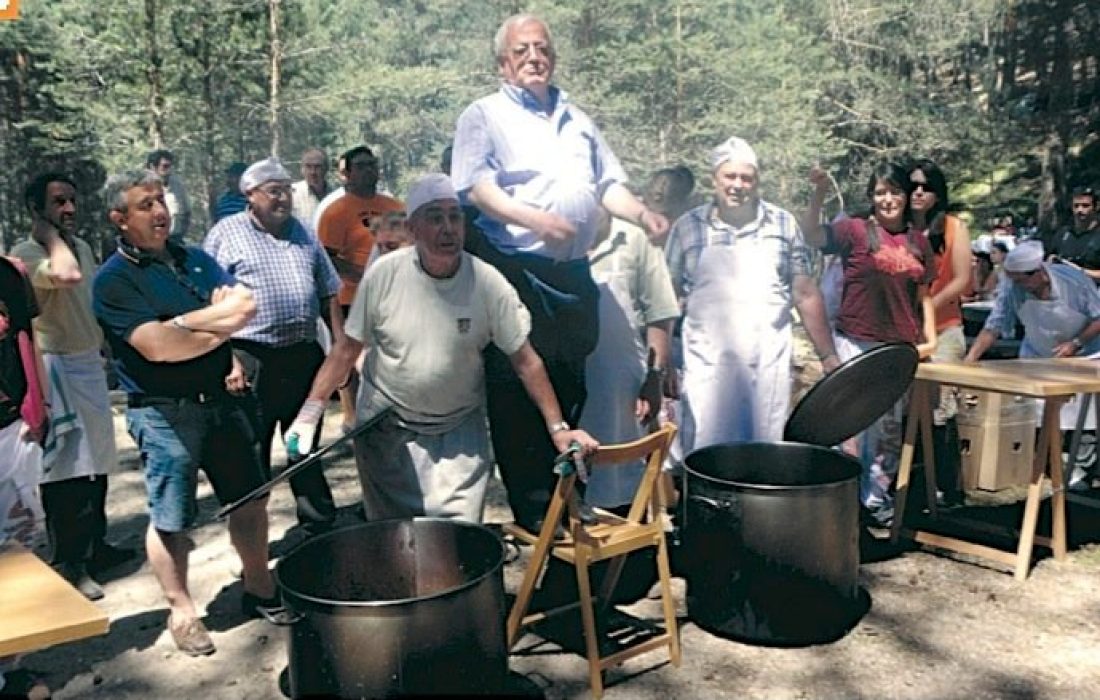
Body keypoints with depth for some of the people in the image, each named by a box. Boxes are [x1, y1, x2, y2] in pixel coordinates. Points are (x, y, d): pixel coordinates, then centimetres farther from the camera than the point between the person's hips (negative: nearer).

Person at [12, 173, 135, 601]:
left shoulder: (81, 245, 11)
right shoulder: (25, 254, -16)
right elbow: (69, 275, -37)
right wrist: (49, 233, -21)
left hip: (91, 364, 8)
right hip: (57, 369, -8)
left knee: (96, 462, 16)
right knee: (66, 470, -5)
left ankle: (95, 546, 30)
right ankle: (68, 565, 6)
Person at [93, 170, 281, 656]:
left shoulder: (195, 260, 10)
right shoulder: (113, 281, -8)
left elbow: (245, 306, -4)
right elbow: (156, 346, -21)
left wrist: (185, 321, -17)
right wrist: (218, 325, -12)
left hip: (219, 399, 6)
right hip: (164, 413, -5)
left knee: (249, 499, 13)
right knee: (171, 519, 6)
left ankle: (259, 589, 31)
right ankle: (181, 611, 25)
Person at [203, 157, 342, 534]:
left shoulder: (303, 233, 12)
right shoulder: (226, 234, -2)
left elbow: (328, 295, 15)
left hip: (304, 356, 4)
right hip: (251, 361, -4)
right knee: (252, 455, 6)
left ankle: (320, 523, 26)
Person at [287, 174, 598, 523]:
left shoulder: (487, 283, -16)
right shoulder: (384, 274, -14)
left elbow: (525, 360, -11)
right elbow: (347, 349, -7)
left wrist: (558, 428, -15)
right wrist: (309, 413, -12)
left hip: (459, 433, -1)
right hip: (386, 428, 1)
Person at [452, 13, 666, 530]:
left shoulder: (577, 120, 23)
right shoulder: (484, 116, 3)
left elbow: (609, 184, 22)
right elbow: (476, 188, -12)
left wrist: (642, 214, 2)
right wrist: (535, 220, -26)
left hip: (572, 274, 6)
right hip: (513, 271, -6)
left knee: (570, 388, 11)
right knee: (517, 393, -4)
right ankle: (532, 509, 6)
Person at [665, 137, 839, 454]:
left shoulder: (784, 224, 5)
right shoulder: (687, 227, 2)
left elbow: (806, 295, 8)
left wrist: (829, 358, 7)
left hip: (768, 365, 1)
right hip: (706, 365, -1)